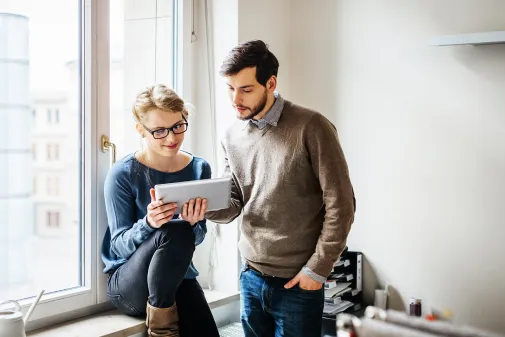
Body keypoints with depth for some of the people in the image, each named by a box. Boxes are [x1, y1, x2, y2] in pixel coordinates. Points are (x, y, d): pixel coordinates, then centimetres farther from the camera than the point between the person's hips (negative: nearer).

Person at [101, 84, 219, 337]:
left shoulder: (199, 169, 0)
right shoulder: (122, 174, -12)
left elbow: (196, 239, 2)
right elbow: (120, 246, -10)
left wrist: (192, 224, -22)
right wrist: (148, 224, -31)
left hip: (179, 279, 3)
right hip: (128, 283, -3)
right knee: (175, 232, -32)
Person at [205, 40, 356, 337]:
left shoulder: (311, 128, -13)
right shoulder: (233, 137, 5)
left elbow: (340, 204, -13)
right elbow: (233, 206, 7)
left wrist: (318, 268, -12)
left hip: (298, 282, -5)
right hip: (251, 277, 5)